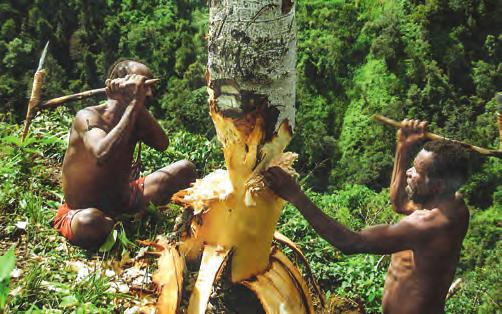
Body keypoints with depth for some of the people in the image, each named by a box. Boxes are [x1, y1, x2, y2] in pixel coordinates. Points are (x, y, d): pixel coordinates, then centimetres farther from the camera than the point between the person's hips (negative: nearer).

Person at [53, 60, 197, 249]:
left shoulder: (135, 117, 1)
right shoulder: (88, 117, -20)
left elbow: (161, 144, -15)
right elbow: (103, 155, -40)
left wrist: (140, 107, -24)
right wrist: (133, 104, -33)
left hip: (124, 201, 6)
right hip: (83, 211, -6)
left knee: (185, 169, 4)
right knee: (89, 222, -44)